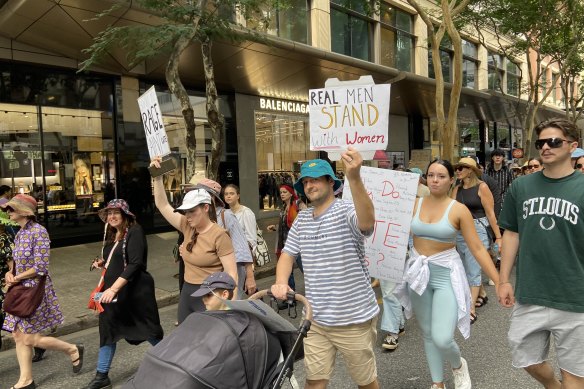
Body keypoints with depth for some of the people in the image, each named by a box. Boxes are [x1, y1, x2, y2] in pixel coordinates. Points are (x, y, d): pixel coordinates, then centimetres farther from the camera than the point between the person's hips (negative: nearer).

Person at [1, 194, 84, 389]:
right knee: (19, 336, 10)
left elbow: (41, 267, -20)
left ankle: (74, 350, 16)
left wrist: (16, 278, -13)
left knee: (30, 339, -2)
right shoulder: (20, 233, 9)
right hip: (21, 291, 8)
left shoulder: (38, 231, -17)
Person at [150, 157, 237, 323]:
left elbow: (231, 273, -17)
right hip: (186, 293, 7)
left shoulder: (219, 235, -17)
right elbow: (162, 205, 7)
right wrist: (157, 177, -2)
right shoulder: (187, 227, 2)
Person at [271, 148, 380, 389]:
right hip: (316, 319, 5)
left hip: (353, 319, -5)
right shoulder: (302, 219, 5)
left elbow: (367, 221, -37)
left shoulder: (346, 211, -15)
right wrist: (281, 282, -8)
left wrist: (354, 178, -51)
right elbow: (288, 253, 11)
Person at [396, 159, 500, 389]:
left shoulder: (459, 210, -8)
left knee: (442, 339, -12)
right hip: (418, 272, 3)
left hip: (446, 273, -3)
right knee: (428, 333, 14)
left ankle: (458, 365, 25)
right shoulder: (415, 204, 0)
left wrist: (500, 282, -10)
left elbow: (477, 248, -8)